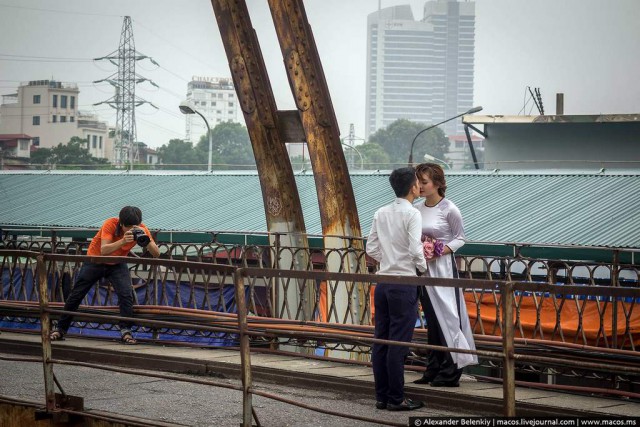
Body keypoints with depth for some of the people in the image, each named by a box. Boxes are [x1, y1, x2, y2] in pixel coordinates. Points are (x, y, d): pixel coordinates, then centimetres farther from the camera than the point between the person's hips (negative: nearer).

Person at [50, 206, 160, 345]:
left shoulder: (141, 229, -22)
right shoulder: (110, 224, -31)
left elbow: (156, 254, -28)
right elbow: (104, 251, -42)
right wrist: (123, 241, -56)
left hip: (117, 265, 2)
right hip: (95, 261, -2)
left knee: (126, 294, -22)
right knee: (76, 295, 4)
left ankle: (126, 331, -15)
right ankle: (60, 329, 19)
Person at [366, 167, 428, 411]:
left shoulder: (381, 214, 9)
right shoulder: (412, 214, -10)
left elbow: (371, 249, 10)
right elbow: (415, 250, -17)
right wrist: (423, 268, 0)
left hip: (383, 282, 7)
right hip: (404, 284, -7)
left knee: (381, 341, 9)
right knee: (398, 343, -3)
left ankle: (382, 396, 14)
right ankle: (396, 398, 0)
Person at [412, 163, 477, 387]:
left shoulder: (449, 209, -10)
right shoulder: (417, 209, 5)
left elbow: (460, 238, -3)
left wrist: (441, 250, -17)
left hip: (442, 266, -6)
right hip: (423, 268, 6)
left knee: (446, 316, -5)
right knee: (431, 320, 11)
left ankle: (450, 371, -1)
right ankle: (434, 370, 16)